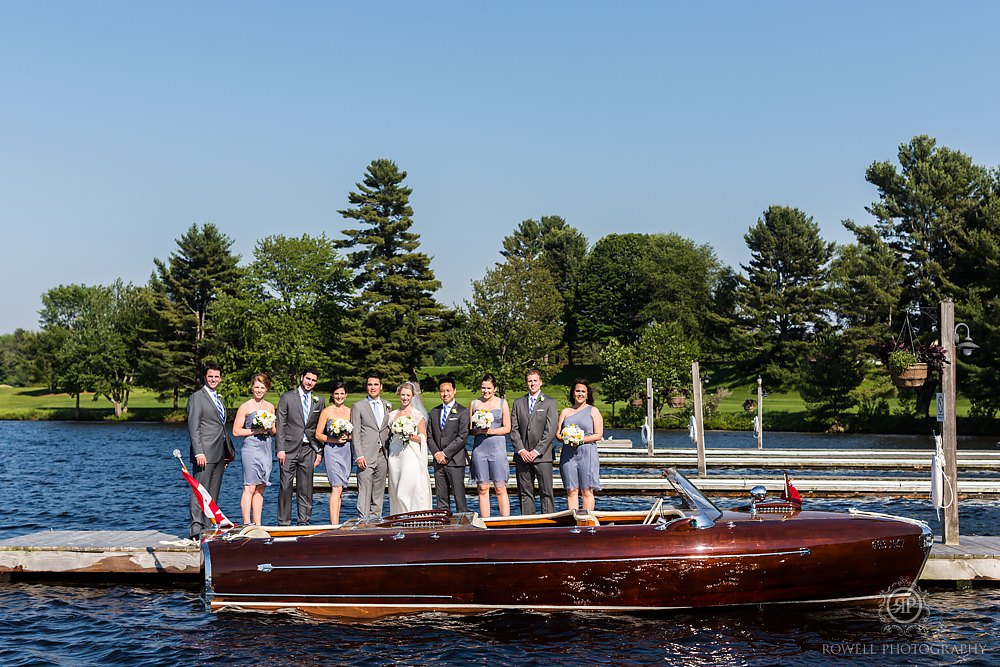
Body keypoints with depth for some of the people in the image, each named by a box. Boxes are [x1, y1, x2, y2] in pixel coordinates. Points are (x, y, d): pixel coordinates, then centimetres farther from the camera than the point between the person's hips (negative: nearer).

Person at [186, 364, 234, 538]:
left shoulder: (218, 399, 20)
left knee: (212, 494, 7)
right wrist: (199, 453, -20)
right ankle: (195, 529, -13)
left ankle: (207, 528, 10)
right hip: (204, 454, -8)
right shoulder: (197, 397, -5)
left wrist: (228, 452, 18)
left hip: (219, 455, 8)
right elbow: (193, 428, -12)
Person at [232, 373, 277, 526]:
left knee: (260, 489, 6)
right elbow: (236, 431, -4)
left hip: (266, 449, 5)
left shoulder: (270, 407, 14)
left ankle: (257, 524, 8)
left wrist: (270, 429, -3)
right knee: (249, 488, -9)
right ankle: (246, 523, -10)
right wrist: (256, 431, -14)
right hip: (251, 449, -5)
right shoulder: (245, 407, -2)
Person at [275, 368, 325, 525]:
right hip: (290, 448, -3)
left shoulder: (318, 401, 11)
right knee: (285, 487, -3)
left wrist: (319, 452, 5)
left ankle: (304, 521, 11)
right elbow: (280, 425, -1)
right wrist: (281, 449, -9)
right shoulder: (287, 397, 2)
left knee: (305, 488, 4)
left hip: (308, 449, 3)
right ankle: (284, 523, 2)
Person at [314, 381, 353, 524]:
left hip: (346, 451, 5)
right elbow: (318, 435, 0)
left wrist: (347, 437, -6)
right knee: (336, 488, -16)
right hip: (331, 451, -5)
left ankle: (336, 522, 13)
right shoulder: (326, 411, 1)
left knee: (340, 490, 8)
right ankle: (334, 524, -21)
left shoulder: (350, 412, 12)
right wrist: (334, 440, -13)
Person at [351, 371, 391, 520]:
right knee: (364, 492, -9)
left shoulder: (387, 406, 15)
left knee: (379, 493, 7)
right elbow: (355, 433, -3)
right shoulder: (358, 406, 2)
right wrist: (359, 456, -13)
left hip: (382, 456, 5)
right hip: (366, 456, -4)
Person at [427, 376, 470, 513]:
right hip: (438, 461, 5)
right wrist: (436, 453, -4)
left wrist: (445, 453, -12)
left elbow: (463, 437, -9)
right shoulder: (434, 412, 16)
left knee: (459, 496, -6)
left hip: (455, 460, -5)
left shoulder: (462, 412, -1)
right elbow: (429, 436, 13)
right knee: (441, 497, 5)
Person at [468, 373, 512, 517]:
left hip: (497, 446, -2)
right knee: (482, 489, 2)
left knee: (500, 489, -5)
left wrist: (490, 431, -12)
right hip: (479, 447, 2)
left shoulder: (502, 403, 7)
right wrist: (477, 431, -10)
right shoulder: (474, 404, 12)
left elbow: (507, 428, 2)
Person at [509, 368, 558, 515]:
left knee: (546, 493, -4)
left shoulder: (549, 403, 4)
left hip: (542, 455, -3)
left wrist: (536, 451, -11)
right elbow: (514, 429, 8)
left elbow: (551, 431, -4)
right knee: (525, 493, 4)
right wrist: (521, 450, -6)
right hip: (523, 456, 3)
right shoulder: (518, 403, 14)